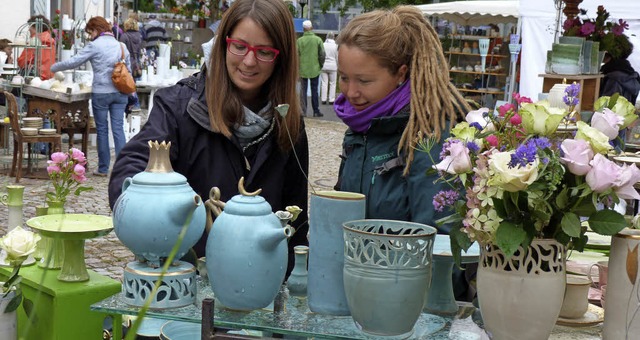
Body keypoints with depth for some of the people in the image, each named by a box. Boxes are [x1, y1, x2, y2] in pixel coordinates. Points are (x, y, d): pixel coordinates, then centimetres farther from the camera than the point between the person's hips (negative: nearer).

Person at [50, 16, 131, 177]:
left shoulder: (94, 46, -6)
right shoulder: (121, 45, 10)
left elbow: (73, 62, -5)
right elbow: (128, 69, 13)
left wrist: (54, 67, 9)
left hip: (101, 93, -4)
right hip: (120, 93, 4)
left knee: (102, 130, 4)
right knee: (118, 128, 3)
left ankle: (103, 168, 10)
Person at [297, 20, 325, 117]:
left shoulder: (300, 40, -7)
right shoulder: (318, 40, -6)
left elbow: (296, 55, -5)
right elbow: (322, 54, -4)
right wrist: (320, 65, 10)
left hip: (303, 69, 0)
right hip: (315, 69, 0)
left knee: (303, 90, 7)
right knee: (314, 91, 8)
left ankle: (303, 111, 4)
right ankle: (316, 111, 9)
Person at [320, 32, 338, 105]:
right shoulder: (335, 46, -5)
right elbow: (337, 57, 2)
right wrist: (338, 67, 14)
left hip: (324, 66, 1)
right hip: (333, 66, -1)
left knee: (324, 83, 6)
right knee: (332, 83, 6)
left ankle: (324, 99, 6)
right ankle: (331, 99, 5)